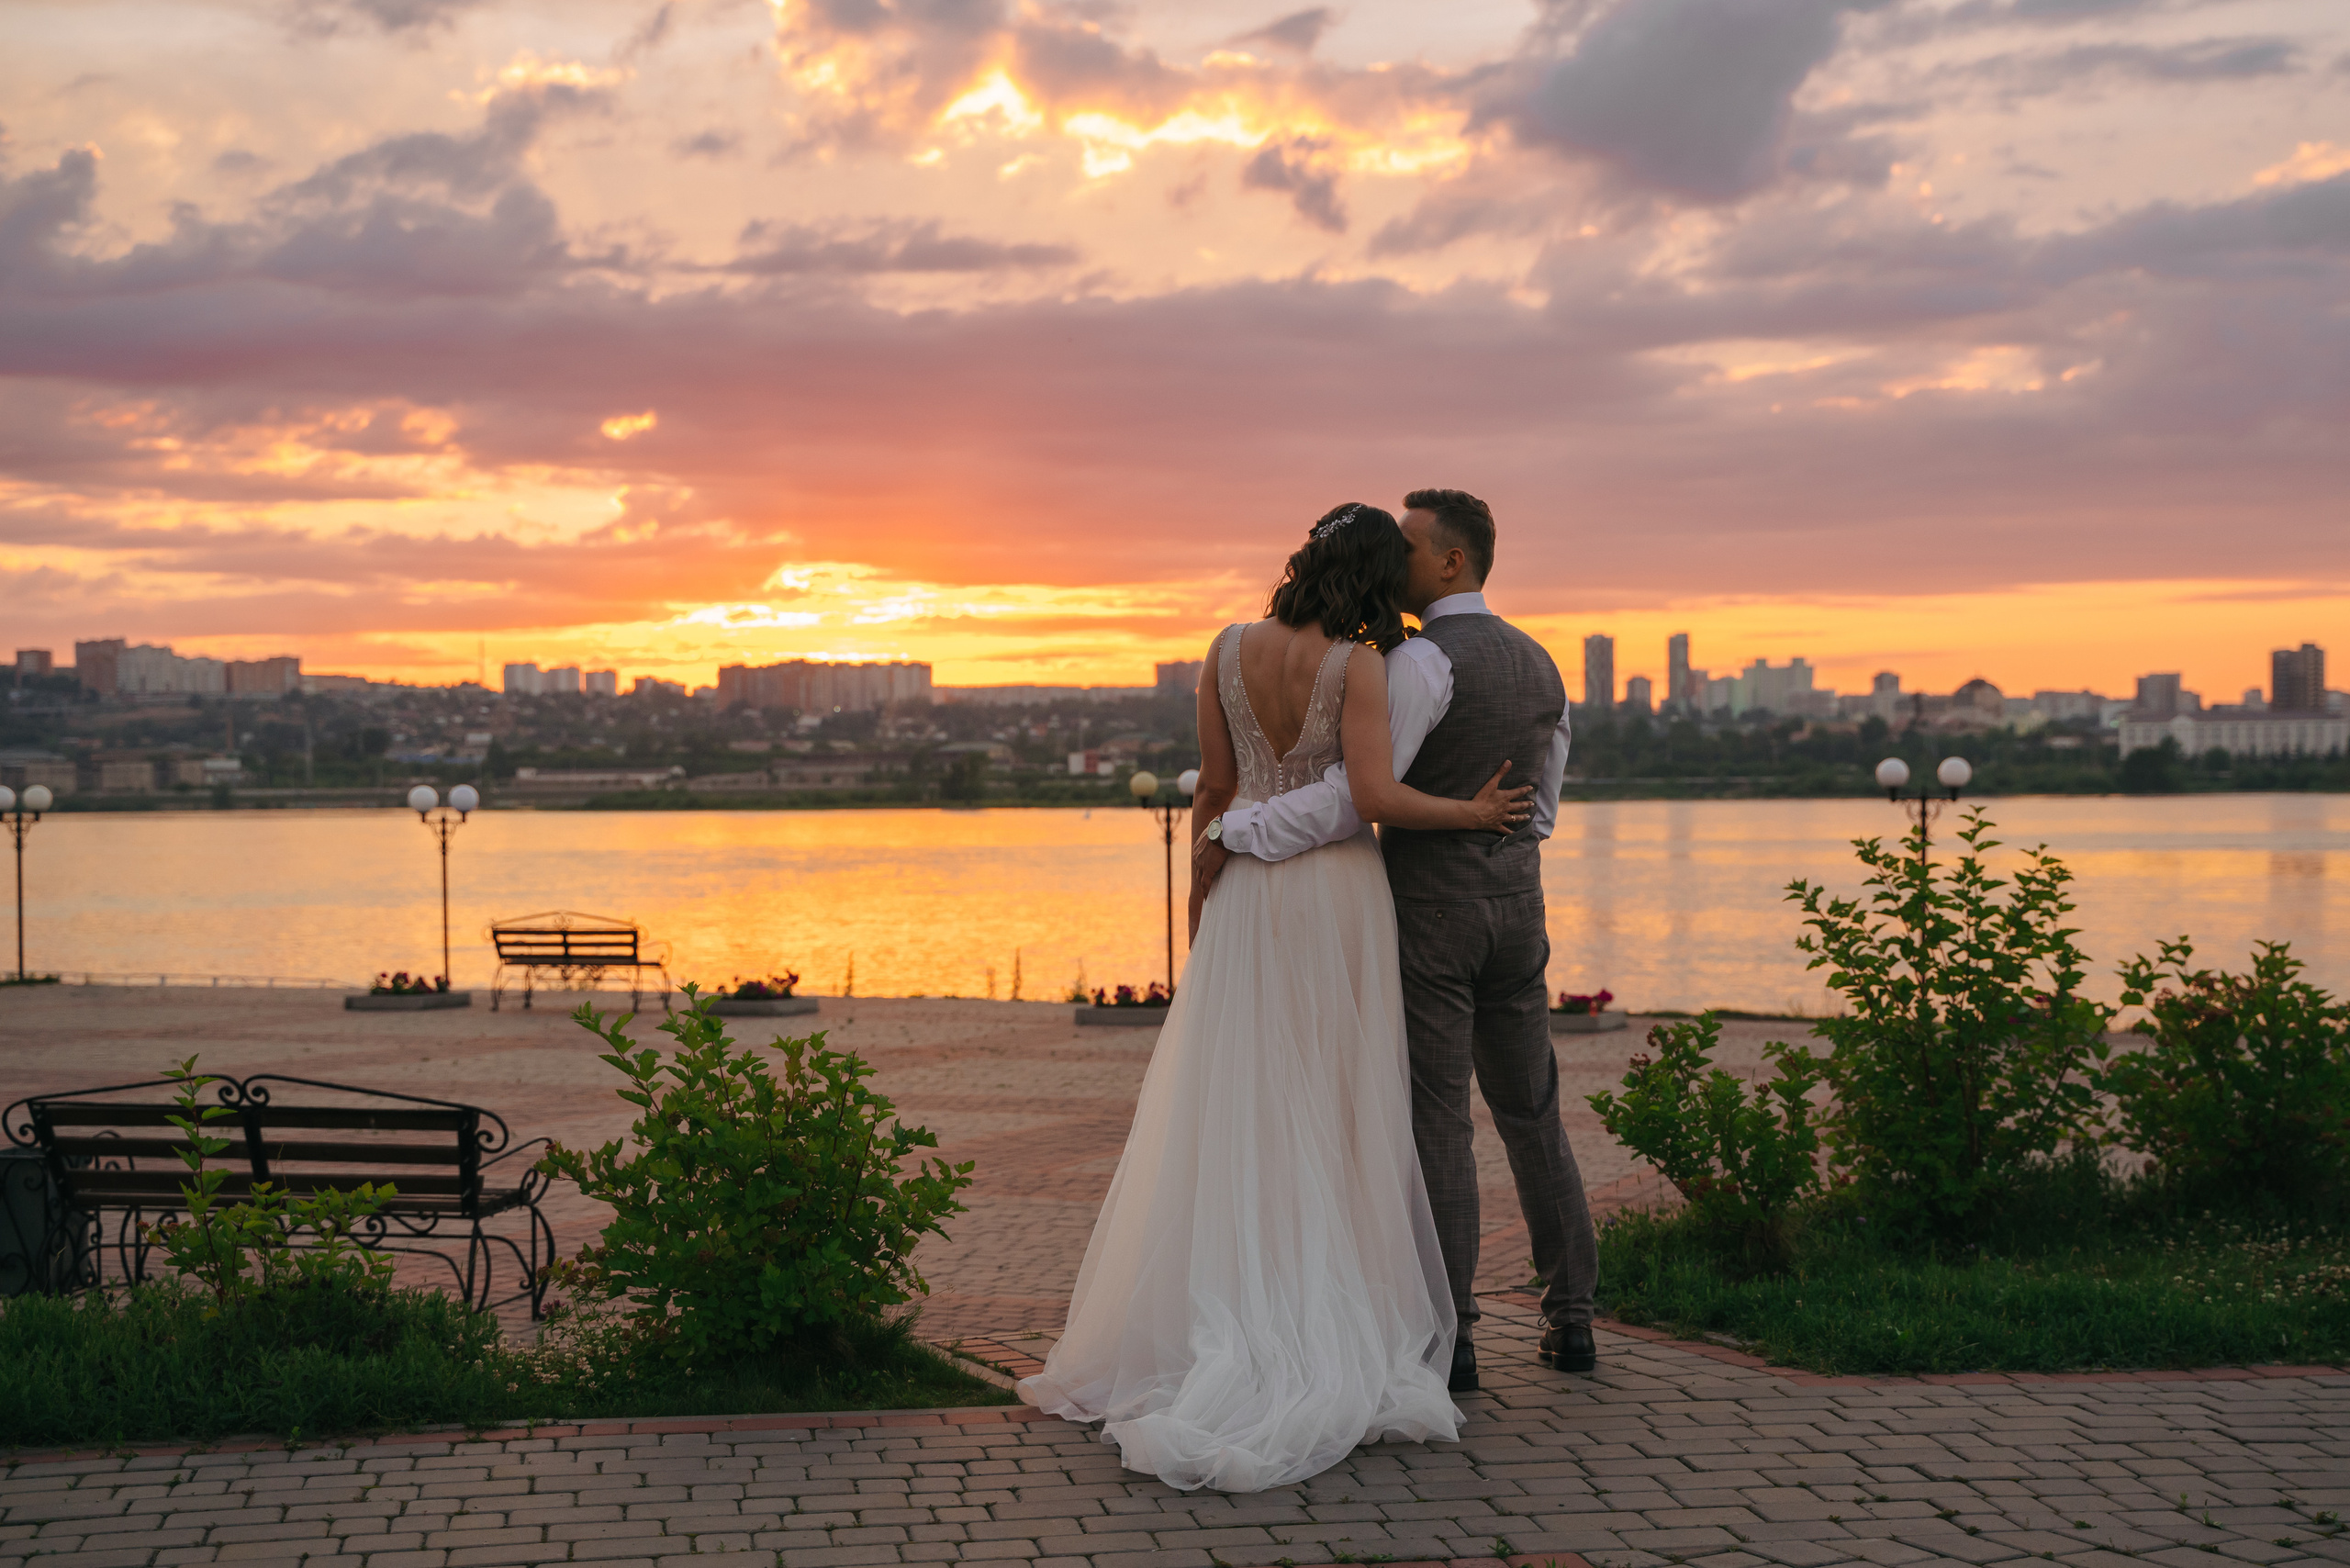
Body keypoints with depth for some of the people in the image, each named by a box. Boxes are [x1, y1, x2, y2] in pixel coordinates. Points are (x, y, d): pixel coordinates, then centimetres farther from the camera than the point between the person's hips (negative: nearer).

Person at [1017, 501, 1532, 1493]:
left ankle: (1215, 1342, 6)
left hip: (1244, 894, 3)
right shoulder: (1357, 663, -11)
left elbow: (1213, 789, 5)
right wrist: (1473, 814, -3)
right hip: (1337, 891, -3)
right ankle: (1337, 1343, 8)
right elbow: (1377, 796, -19)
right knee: (1335, 1118, 6)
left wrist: (1198, 903, 14)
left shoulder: (1229, 650, 1)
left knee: (1230, 1116, 6)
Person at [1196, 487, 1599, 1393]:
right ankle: (1571, 1321, 18)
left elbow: (1353, 794, -23)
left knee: (1436, 1118, -2)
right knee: (1530, 1113, 14)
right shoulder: (1539, 665, 11)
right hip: (1514, 902, 7)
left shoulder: (1422, 662, -15)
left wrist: (1235, 834, -18)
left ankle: (1451, 1338, 2)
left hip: (1428, 906, -7)